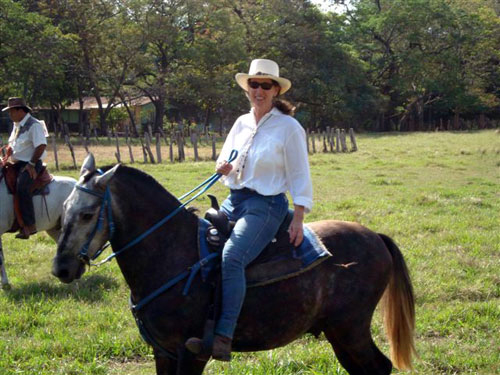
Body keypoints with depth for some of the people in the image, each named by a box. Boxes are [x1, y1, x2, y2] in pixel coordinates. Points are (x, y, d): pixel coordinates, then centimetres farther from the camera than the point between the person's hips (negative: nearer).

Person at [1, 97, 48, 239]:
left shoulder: (34, 125, -13)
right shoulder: (17, 125, 16)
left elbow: (41, 146, -20)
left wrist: (31, 164, -21)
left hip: (31, 164, -10)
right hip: (17, 163, 10)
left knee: (22, 187, -30)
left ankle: (29, 225, -32)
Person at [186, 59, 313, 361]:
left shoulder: (289, 127, -5)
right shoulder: (242, 123, 12)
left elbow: (299, 177, -4)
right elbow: (224, 161, 21)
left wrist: (298, 221, -11)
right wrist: (223, 168, -5)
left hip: (266, 205, -7)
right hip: (234, 200, 7)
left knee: (232, 257, -30)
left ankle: (224, 338, -33)